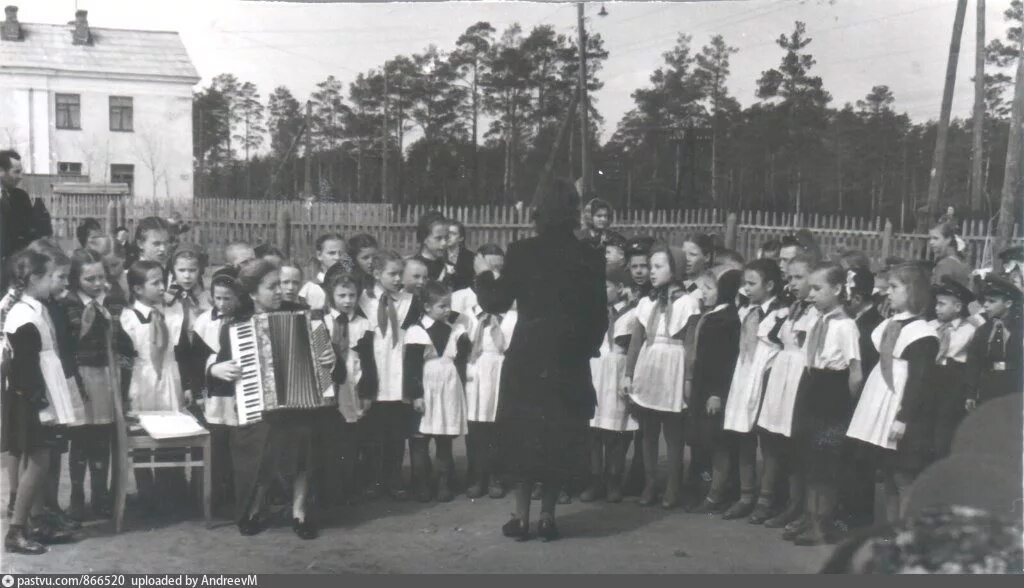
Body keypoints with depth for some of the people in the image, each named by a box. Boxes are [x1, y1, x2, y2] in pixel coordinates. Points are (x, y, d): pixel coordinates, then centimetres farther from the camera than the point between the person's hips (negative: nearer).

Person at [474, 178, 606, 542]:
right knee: (560, 434, 11)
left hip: (527, 356, -1)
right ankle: (547, 517, 14)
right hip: (570, 359, 1)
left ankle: (522, 517, 11)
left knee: (523, 431, 10)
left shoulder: (521, 252, -7)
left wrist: (483, 275, 16)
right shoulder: (590, 257, -3)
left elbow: (497, 302, -1)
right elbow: (599, 315, 0)